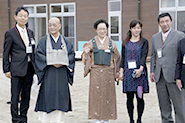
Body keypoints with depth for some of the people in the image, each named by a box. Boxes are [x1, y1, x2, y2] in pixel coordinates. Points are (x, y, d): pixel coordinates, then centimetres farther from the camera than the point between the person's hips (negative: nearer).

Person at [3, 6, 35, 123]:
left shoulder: (30, 32, 13)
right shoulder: (10, 33, -4)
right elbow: (6, 53, -3)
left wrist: (35, 66, 11)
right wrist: (6, 70, -8)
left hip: (29, 68, 6)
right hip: (17, 69, -5)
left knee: (26, 96, 12)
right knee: (15, 96, 0)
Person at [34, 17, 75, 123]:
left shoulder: (66, 42, 10)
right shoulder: (43, 41, 3)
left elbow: (71, 54, 2)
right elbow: (39, 55, -7)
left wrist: (63, 62, -15)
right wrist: (52, 62, -17)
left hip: (62, 74, 2)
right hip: (48, 74, -2)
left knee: (61, 96, 3)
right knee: (48, 96, -3)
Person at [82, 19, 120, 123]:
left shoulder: (111, 43, 8)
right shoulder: (92, 42, 5)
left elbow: (117, 58, 16)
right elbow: (86, 59, 9)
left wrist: (116, 72, 8)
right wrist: (86, 53, -14)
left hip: (108, 72, 1)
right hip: (95, 72, -1)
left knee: (107, 95, 2)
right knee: (96, 95, -3)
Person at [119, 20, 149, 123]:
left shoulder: (144, 42, 5)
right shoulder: (126, 43, 12)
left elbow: (144, 56, -7)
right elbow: (123, 58, 12)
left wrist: (141, 69, -21)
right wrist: (121, 72, 4)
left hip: (140, 71, -2)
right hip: (128, 72, 2)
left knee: (140, 97, 1)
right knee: (129, 97, 4)